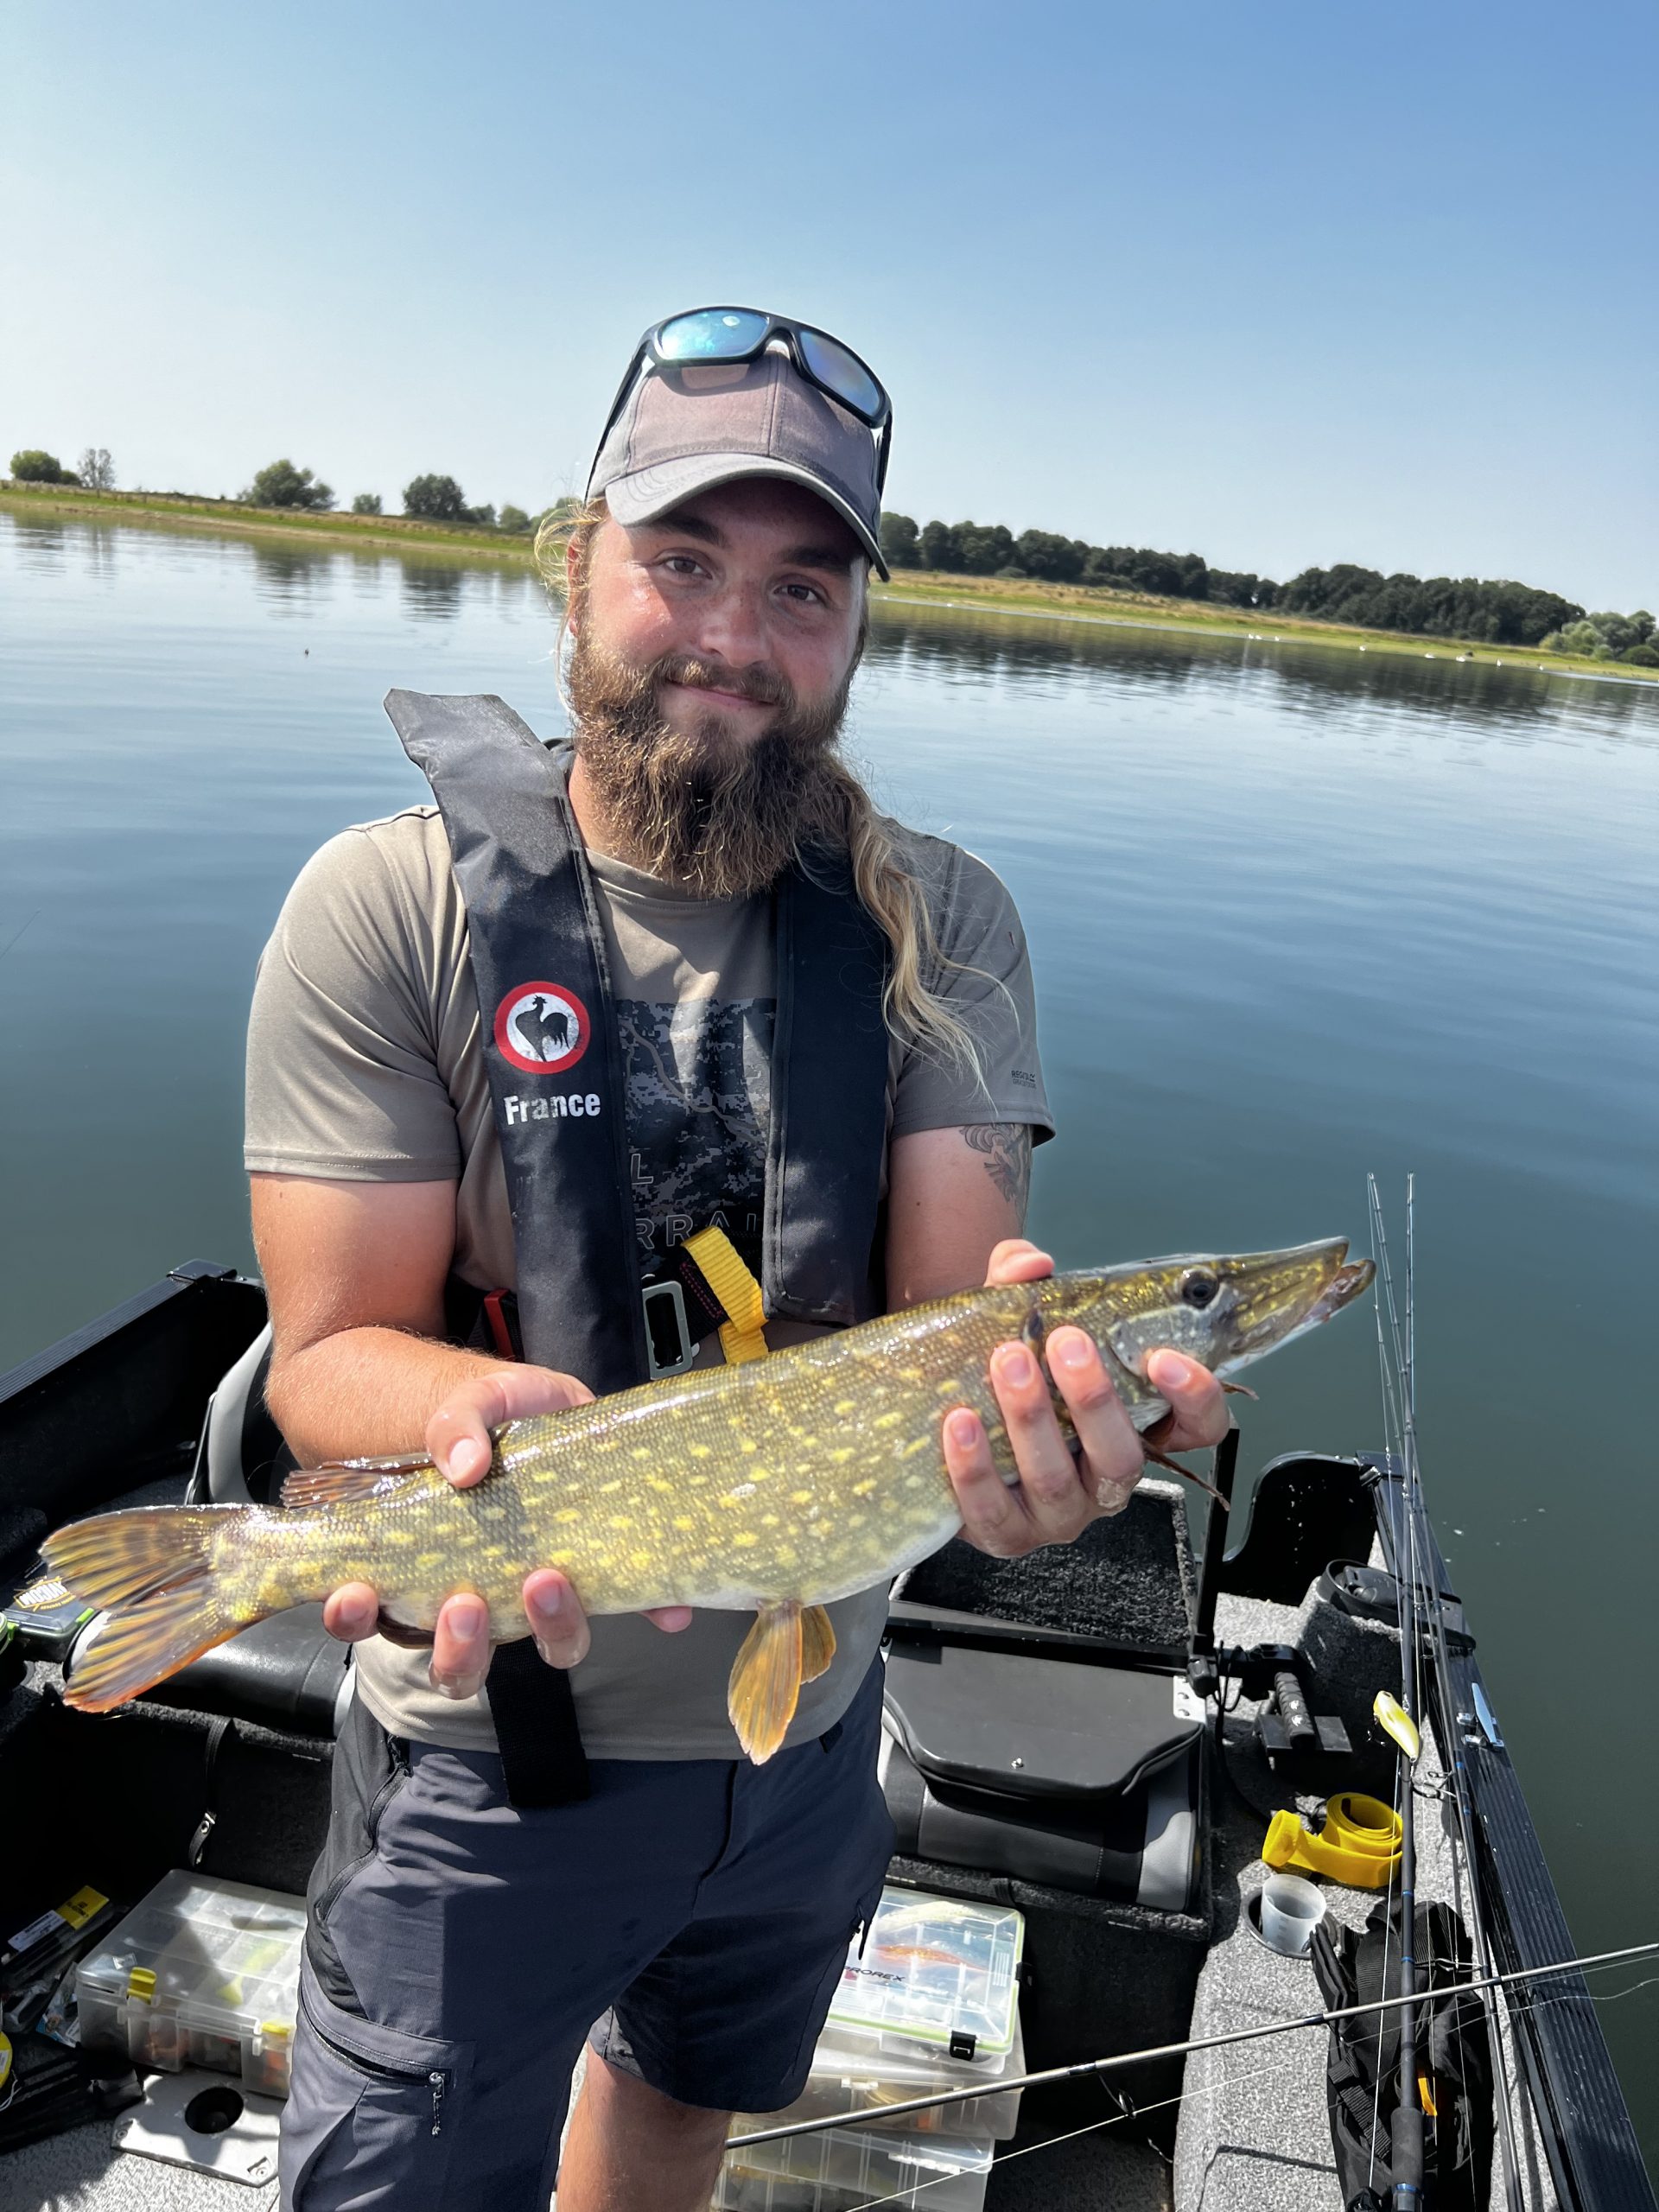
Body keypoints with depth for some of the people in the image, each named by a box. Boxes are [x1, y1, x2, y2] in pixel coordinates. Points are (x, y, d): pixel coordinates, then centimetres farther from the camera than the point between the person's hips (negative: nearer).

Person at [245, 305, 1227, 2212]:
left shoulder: (939, 919, -8)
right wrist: (485, 1412, -38)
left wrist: (1019, 1390, -40)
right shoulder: (393, 906, -16)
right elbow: (334, 1347, -15)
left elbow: (949, 1298, -17)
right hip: (494, 1754, -3)